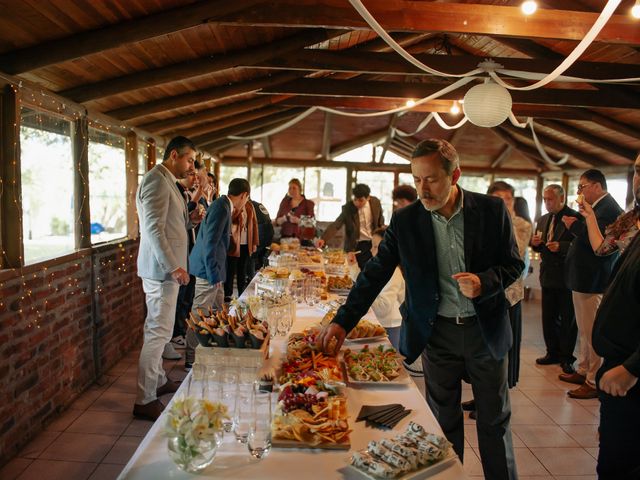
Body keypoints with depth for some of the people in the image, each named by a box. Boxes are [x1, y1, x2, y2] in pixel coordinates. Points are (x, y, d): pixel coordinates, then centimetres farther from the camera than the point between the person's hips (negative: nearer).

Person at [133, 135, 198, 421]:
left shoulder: (165, 181, 17)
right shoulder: (157, 181, -15)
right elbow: (154, 229, -23)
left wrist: (190, 219, 8)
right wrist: (173, 267, -26)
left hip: (165, 268, 11)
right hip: (161, 268, -11)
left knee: (158, 329, 19)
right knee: (159, 332, -7)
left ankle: (158, 381, 32)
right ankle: (144, 400, 1)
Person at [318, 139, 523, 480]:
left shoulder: (492, 209, -8)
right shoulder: (405, 220, -7)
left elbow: (514, 264, 0)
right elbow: (374, 274, -7)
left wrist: (484, 282, -22)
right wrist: (342, 322, -15)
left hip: (486, 329, 0)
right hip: (437, 333, 0)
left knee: (495, 421, 15)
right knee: (444, 423, 13)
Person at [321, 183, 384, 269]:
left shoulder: (375, 202, -8)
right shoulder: (348, 208, -16)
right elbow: (335, 225, -21)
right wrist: (323, 239, -35)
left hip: (375, 242, 3)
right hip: (359, 245, -3)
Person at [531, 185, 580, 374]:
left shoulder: (575, 218, -11)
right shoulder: (543, 220, 12)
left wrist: (561, 246, -26)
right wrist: (535, 243, -5)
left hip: (567, 277, -6)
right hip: (548, 275, 7)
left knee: (568, 320, 5)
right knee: (548, 317, 13)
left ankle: (567, 358, 17)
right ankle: (552, 353, 26)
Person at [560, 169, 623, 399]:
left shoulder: (609, 208, -16)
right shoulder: (599, 207, 15)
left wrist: (576, 226, -20)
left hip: (593, 283, -10)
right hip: (584, 279, 10)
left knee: (593, 334, -1)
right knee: (585, 331, 19)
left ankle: (595, 383, 9)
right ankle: (584, 371, 32)